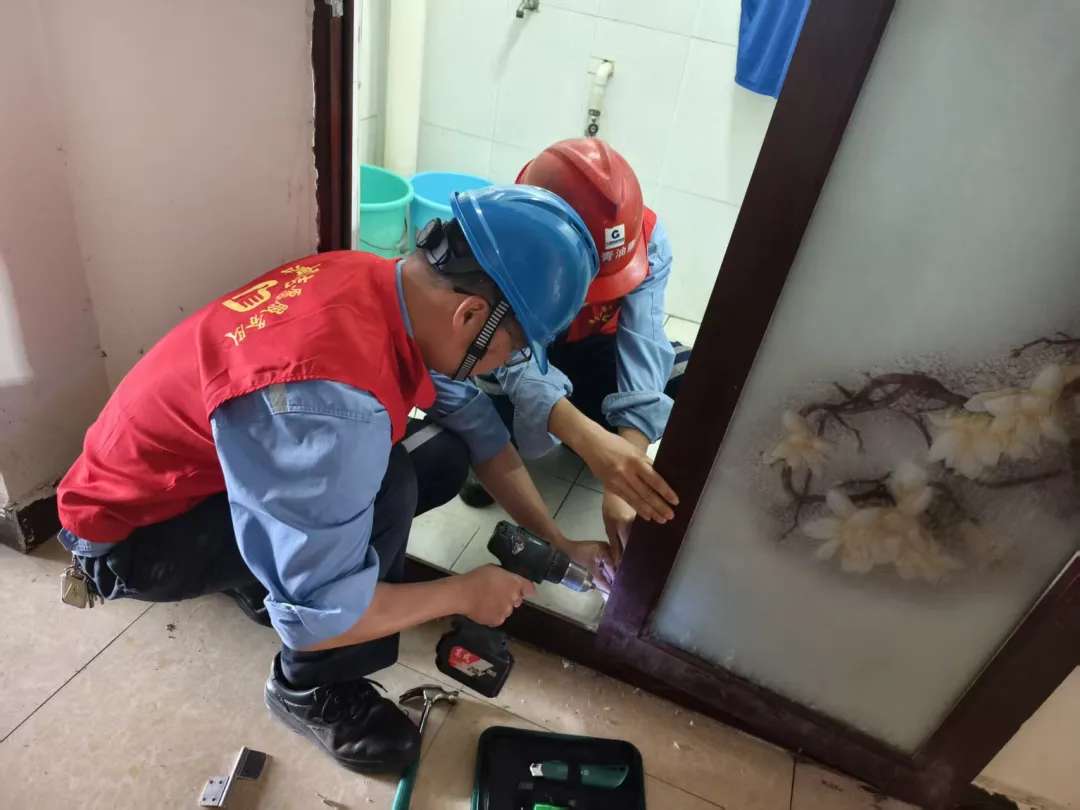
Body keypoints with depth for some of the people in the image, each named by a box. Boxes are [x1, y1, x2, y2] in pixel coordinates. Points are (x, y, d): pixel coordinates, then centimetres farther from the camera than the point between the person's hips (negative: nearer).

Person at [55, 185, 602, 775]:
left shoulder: (386, 285, -14)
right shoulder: (333, 401, -40)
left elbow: (472, 419, -1)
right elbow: (317, 617, -32)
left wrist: (554, 543, 0)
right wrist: (464, 594, -17)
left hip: (209, 464, 8)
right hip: (130, 533, -7)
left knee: (443, 458, -3)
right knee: (386, 487, -29)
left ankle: (266, 572, 13)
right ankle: (311, 690, -4)